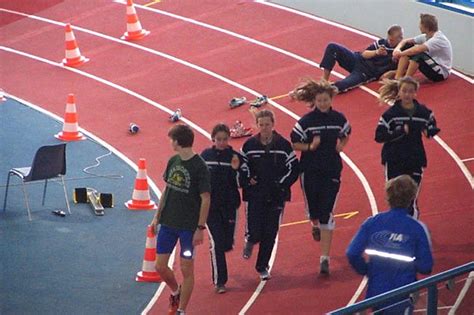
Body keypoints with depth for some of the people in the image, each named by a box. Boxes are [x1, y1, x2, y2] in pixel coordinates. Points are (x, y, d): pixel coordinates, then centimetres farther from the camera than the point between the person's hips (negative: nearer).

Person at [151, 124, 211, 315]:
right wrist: (157, 216, 13)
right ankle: (176, 292, 35)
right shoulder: (173, 161, 5)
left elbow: (206, 199, -14)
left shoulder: (199, 167, -15)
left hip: (188, 226, -6)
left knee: (186, 269, 2)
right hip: (168, 222, 6)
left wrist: (200, 228, -15)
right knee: (160, 266, 8)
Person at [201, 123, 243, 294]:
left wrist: (235, 170, -23)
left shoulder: (234, 156, -3)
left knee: (227, 244, 5)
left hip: (229, 205, 1)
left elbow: (238, 184, -7)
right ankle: (219, 281, -1)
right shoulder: (205, 156, 0)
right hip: (210, 205, -1)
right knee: (217, 241, -8)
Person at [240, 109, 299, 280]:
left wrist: (282, 184, -9)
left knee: (270, 234, 4)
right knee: (255, 232, -7)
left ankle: (262, 266, 20)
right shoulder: (249, 145, -1)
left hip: (276, 196, 0)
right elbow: (241, 166, 7)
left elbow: (293, 168, 1)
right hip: (255, 195, 0)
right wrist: (247, 181, -7)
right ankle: (250, 240, 30)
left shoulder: (283, 145, -3)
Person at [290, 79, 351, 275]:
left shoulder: (338, 118, -1)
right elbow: (294, 144, -3)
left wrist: (340, 146, 1)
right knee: (313, 210, 9)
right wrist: (310, 147, -20)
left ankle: (325, 257, -5)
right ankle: (315, 224, 50)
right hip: (310, 171, 0)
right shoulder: (306, 122, -9)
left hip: (332, 171, 0)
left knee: (326, 214, -6)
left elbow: (345, 135, 18)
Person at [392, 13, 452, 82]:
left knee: (418, 54, -31)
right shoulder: (426, 37, 2)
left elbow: (417, 49, -35)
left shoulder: (439, 39, -24)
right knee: (407, 48, -1)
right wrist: (397, 49, -16)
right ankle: (397, 78, -8)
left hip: (441, 73, -9)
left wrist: (401, 53, -25)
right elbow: (406, 41, 5)